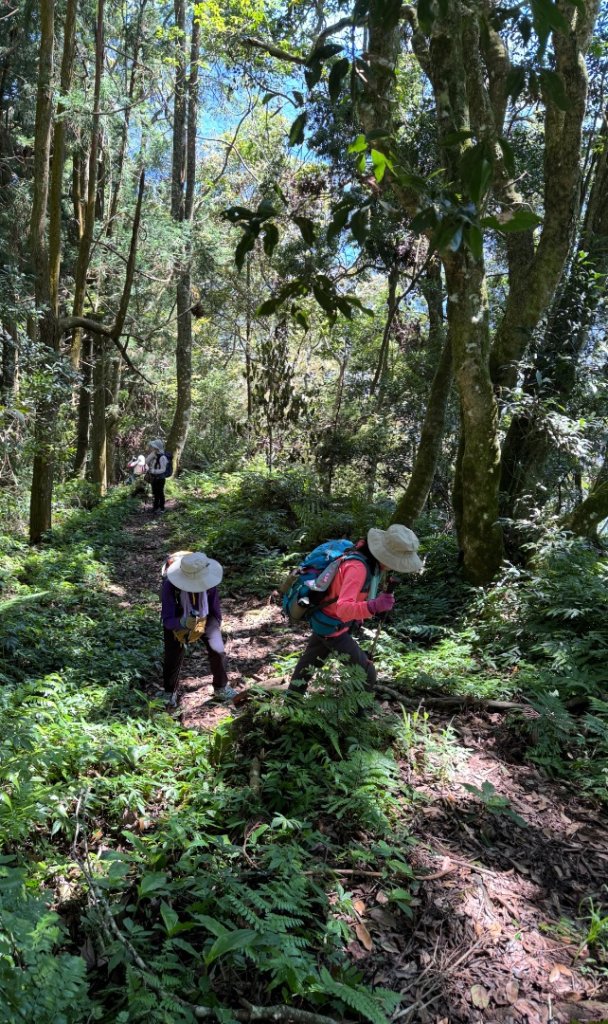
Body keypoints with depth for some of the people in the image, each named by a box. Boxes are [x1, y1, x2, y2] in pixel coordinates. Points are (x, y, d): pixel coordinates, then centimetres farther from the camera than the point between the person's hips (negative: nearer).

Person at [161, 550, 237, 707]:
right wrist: (184, 623, -55)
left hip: (204, 618, 2)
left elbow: (215, 610, -9)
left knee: (218, 651, -6)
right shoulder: (170, 586, -37)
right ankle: (169, 693, 32)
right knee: (173, 657, 3)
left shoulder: (208, 582, -28)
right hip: (177, 622, -2)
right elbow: (167, 620, -35)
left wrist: (215, 633, 1)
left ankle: (221, 688, 20)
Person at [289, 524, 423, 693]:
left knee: (309, 662, 27)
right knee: (366, 673, -4)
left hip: (325, 621, 10)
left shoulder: (370, 561, -9)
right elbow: (343, 608, -45)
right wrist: (373, 606, -59)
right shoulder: (358, 567, -35)